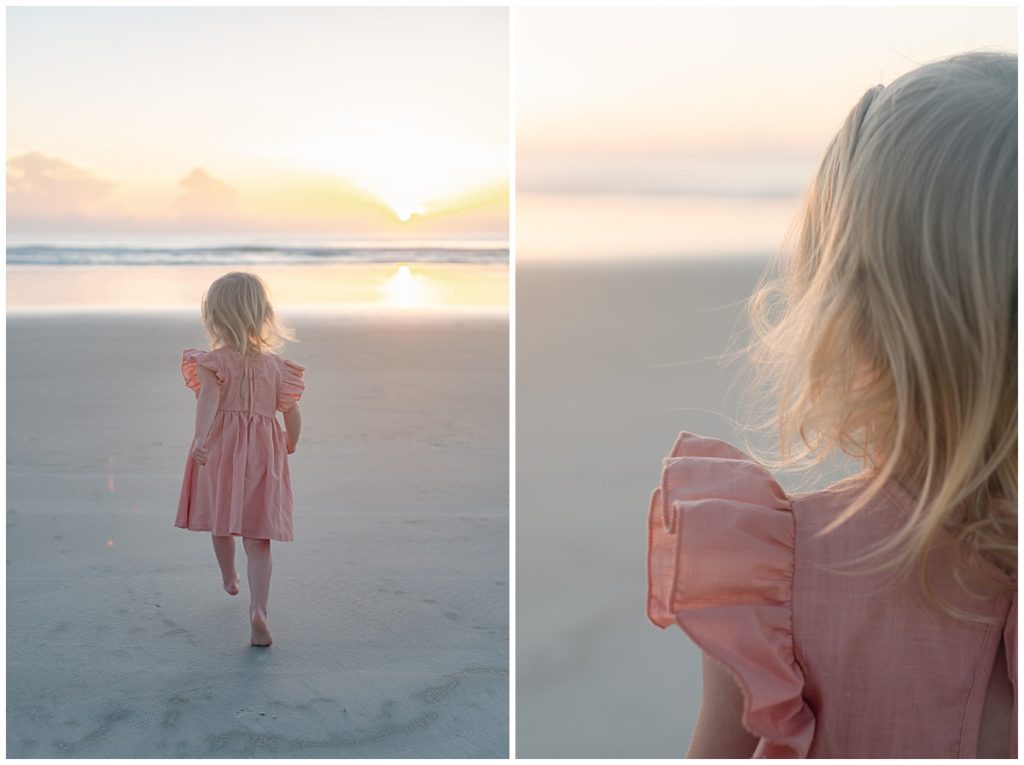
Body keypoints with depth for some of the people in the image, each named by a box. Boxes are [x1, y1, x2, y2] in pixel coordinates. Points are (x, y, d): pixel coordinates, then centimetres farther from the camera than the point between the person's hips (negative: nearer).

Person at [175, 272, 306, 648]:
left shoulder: (214, 361, -6)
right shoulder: (275, 365, 4)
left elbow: (209, 399, -25)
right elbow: (292, 415, 8)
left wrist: (200, 437, -39)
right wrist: (289, 446, 26)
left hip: (220, 450, -1)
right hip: (263, 457, 1)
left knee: (220, 521, 25)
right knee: (258, 539, 0)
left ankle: (229, 578, 49)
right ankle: (258, 608, -18)